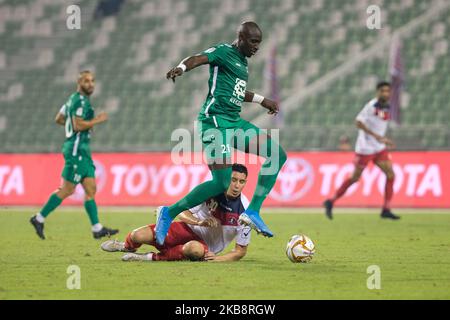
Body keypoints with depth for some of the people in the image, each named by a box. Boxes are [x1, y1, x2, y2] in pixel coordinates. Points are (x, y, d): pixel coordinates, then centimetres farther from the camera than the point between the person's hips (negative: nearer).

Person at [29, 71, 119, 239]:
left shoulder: (73, 99, 17)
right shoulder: (80, 100, -13)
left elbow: (58, 119, 23)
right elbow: (78, 125, -22)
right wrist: (97, 120, -12)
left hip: (82, 151, 10)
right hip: (76, 149, -10)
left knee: (91, 190, 5)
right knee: (67, 190, -6)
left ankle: (97, 229, 3)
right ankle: (39, 219, 3)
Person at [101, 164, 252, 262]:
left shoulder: (243, 212, -19)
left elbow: (241, 250, -9)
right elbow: (183, 213, -7)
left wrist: (218, 258, -27)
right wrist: (200, 222, -28)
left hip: (206, 247, -3)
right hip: (189, 229, 3)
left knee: (194, 248, -44)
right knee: (138, 236, -13)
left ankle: (152, 257, -21)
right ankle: (126, 246, 27)